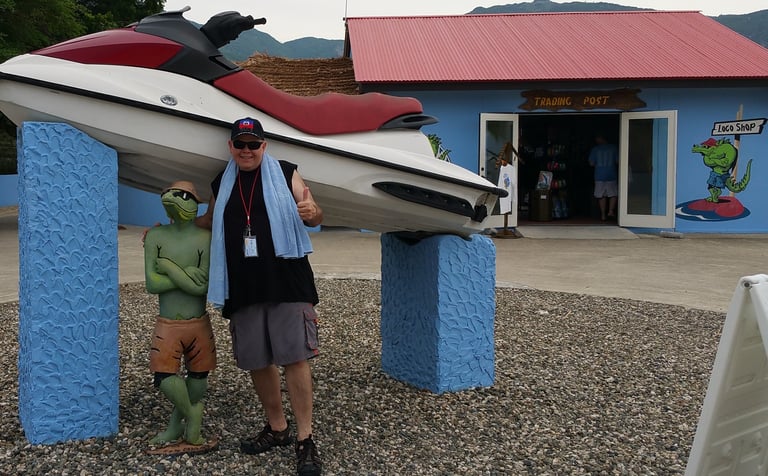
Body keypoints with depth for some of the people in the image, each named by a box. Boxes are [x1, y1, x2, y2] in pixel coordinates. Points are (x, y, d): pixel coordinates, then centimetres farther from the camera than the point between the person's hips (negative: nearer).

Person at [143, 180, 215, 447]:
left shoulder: (205, 238, -8)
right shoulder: (155, 236, -2)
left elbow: (203, 285, -17)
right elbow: (152, 285, -10)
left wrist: (166, 265, -16)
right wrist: (189, 275, -17)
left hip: (199, 325, 0)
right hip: (167, 326, 0)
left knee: (198, 381, 10)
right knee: (164, 378, -12)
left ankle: (178, 423, 35)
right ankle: (190, 420, 15)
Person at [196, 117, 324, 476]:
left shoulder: (286, 174, 4)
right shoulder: (221, 184, 15)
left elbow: (313, 216, 6)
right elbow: (208, 222, 32)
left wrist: (312, 212, -18)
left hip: (287, 281, -4)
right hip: (243, 288, 4)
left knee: (294, 358, -8)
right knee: (256, 361, 9)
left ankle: (305, 439, -1)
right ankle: (276, 428, 25)